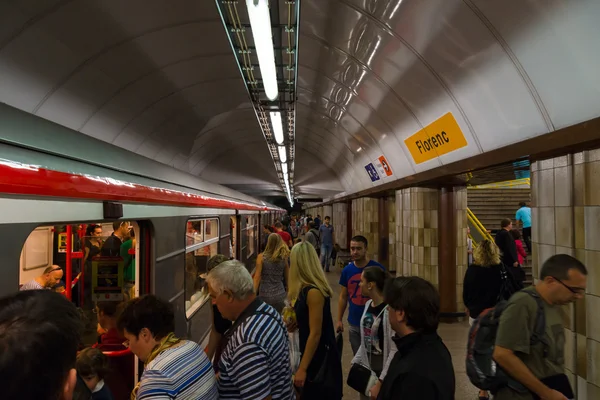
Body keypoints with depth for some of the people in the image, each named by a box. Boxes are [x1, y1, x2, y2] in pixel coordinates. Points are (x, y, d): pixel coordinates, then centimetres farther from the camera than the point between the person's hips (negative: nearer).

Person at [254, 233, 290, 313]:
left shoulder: (261, 257, -8)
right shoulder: (284, 258, 0)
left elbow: (257, 277, -11)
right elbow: (287, 279, 8)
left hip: (265, 295, -2)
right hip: (280, 295, 3)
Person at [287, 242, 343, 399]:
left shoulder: (313, 292, -25)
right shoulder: (305, 289, 4)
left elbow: (315, 333, -24)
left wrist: (302, 368, -21)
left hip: (320, 358, -9)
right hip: (311, 354, 9)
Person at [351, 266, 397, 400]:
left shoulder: (389, 310, -23)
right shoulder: (368, 304, 1)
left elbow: (395, 351, -23)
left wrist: (380, 382, -21)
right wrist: (355, 362, 11)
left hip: (382, 371, -7)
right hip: (366, 368, 7)